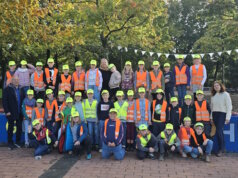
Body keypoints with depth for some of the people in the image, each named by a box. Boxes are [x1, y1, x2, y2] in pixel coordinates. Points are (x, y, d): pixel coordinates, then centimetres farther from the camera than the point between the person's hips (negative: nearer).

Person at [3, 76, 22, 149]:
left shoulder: (20, 89, 11)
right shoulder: (7, 89, -3)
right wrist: (7, 111, -13)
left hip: (19, 113, 4)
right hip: (11, 113, -4)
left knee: (19, 127, 8)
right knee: (11, 128, 5)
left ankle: (18, 142, 20)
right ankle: (10, 143, 15)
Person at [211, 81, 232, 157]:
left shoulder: (225, 94, -2)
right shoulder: (213, 96, 13)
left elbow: (229, 106, -5)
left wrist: (227, 117, -10)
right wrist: (211, 117, 11)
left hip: (222, 114, -5)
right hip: (214, 114, 5)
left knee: (219, 131, -13)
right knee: (219, 131, 7)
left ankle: (220, 149, -3)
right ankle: (222, 147, 16)